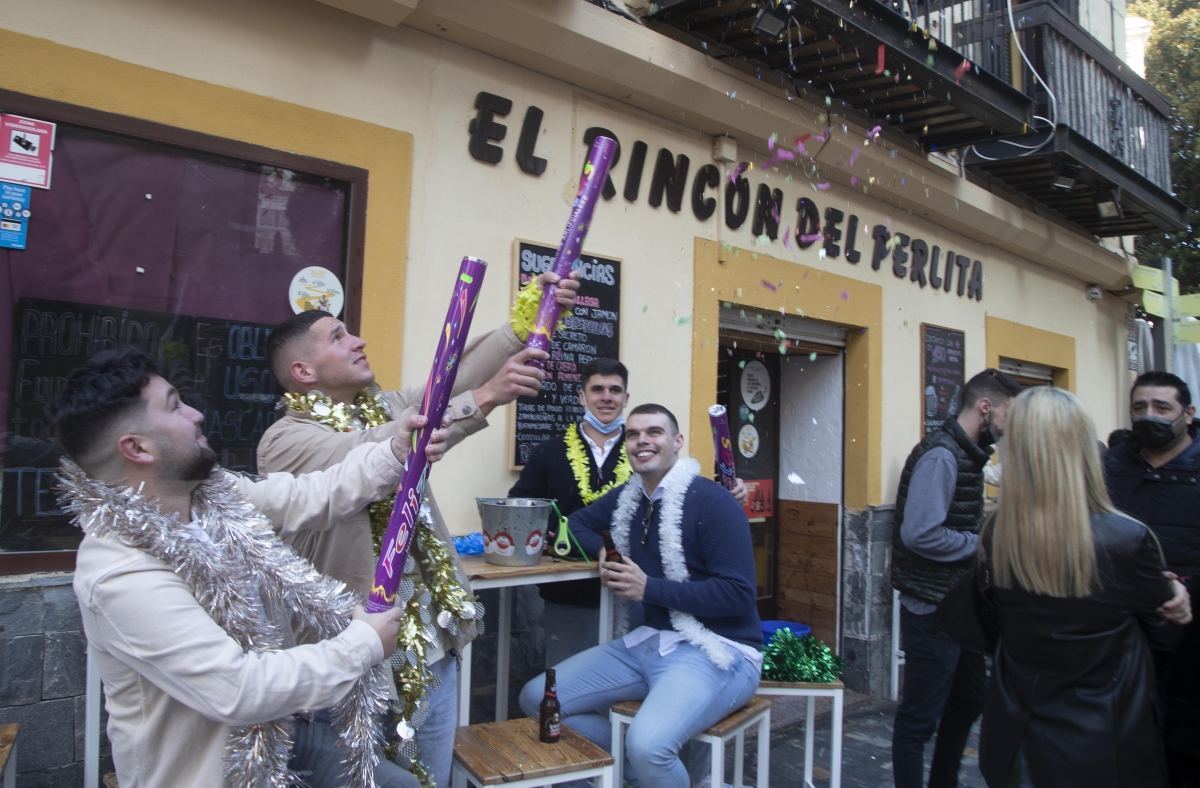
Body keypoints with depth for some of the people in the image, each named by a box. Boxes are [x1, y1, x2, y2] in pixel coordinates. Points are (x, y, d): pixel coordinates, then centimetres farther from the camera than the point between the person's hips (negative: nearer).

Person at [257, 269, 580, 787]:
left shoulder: (387, 409, 9)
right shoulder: (285, 441, -14)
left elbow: (454, 376, -3)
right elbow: (372, 457, -31)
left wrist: (532, 314, -14)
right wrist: (483, 399, -34)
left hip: (433, 648, 6)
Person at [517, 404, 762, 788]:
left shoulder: (712, 502, -14)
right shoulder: (627, 497, 6)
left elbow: (739, 594, -19)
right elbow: (576, 523, 21)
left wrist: (649, 588, -19)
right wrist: (602, 552, -1)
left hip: (717, 651, -7)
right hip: (650, 641, 8)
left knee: (647, 745, -34)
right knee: (536, 698, 1)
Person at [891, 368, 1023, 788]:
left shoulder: (967, 453, 11)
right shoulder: (941, 455, -20)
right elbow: (920, 534, -29)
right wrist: (984, 545, -18)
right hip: (932, 609, -10)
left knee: (967, 702, 22)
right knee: (920, 717, 2)